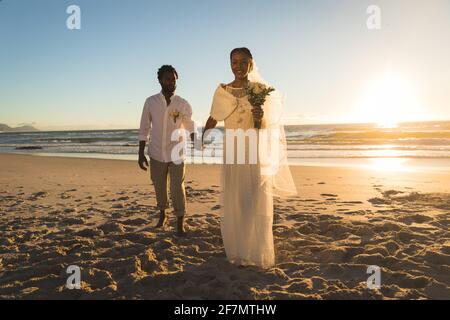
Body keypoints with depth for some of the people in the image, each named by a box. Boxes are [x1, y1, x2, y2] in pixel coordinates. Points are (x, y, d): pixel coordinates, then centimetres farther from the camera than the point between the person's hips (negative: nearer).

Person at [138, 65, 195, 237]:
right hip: (156, 154, 2)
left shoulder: (183, 104, -5)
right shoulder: (150, 102, -3)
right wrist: (141, 154, 0)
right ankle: (162, 215, 38)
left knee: (177, 188, -2)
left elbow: (191, 128, -1)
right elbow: (144, 129, 3)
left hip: (176, 154, -1)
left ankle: (180, 223, 14)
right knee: (159, 187, 13)